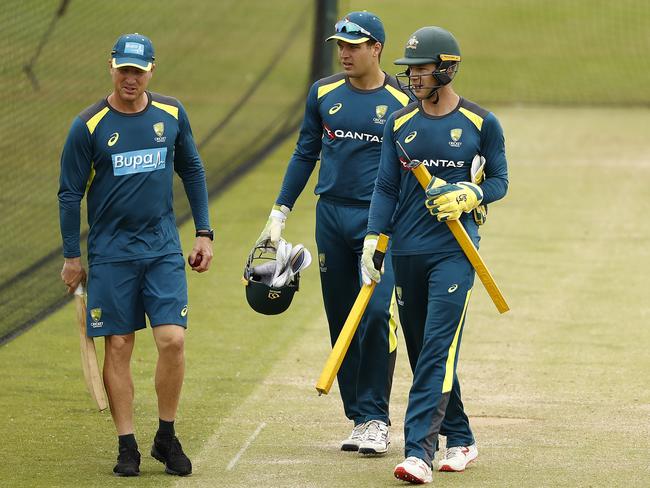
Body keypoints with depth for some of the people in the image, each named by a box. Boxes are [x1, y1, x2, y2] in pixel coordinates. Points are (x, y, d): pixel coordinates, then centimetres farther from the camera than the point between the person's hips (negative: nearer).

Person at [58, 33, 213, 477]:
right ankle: (127, 446, 7)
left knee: (173, 340, -8)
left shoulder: (171, 114, 3)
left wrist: (204, 233, 11)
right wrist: (72, 257, 0)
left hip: (163, 247, 2)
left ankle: (167, 438, 7)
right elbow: (70, 194, 0)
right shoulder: (89, 126, -6)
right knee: (118, 346, -1)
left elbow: (193, 171, 15)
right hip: (111, 253, -2)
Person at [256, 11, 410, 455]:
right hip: (331, 215, 4)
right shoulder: (324, 93, 8)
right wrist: (280, 212, 10)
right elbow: (306, 154, 14)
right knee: (340, 318, 5)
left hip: (379, 219, -4)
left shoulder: (402, 102, -2)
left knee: (376, 311, -16)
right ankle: (357, 418, 12)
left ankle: (376, 419, -9)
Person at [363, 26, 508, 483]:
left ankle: (419, 451, -21)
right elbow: (386, 187, 8)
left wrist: (468, 196, -14)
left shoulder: (481, 123, -1)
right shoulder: (399, 123, 8)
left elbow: (499, 181, 6)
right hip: (408, 252, 5)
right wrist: (372, 240, -2)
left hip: (454, 252, -5)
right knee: (421, 351, 10)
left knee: (438, 349, -15)